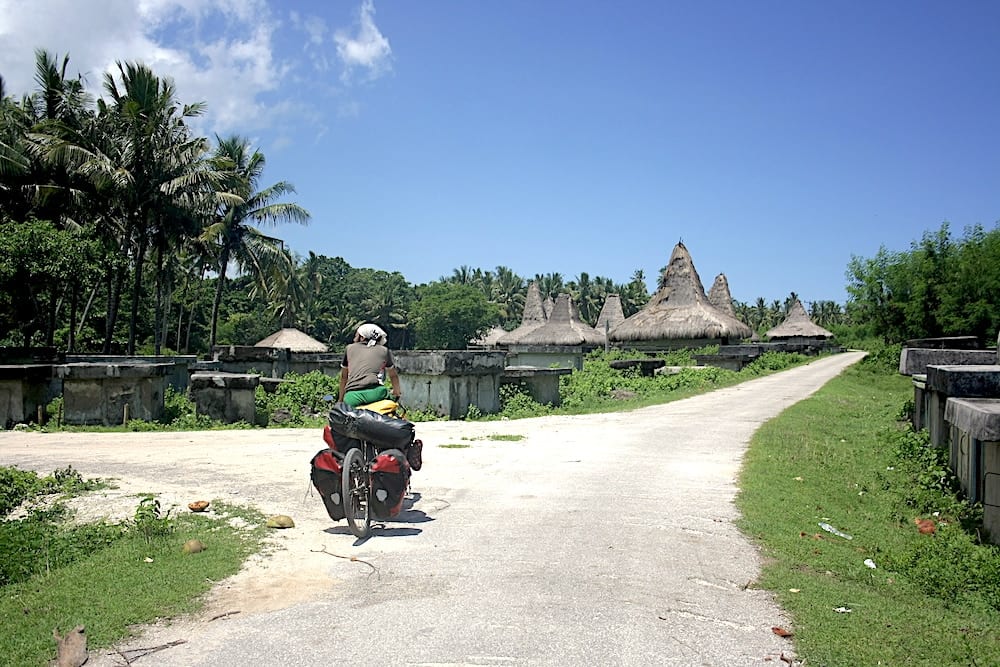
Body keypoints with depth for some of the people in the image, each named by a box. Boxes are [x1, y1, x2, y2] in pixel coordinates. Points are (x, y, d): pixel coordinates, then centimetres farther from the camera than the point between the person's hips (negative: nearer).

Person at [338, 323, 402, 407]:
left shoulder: (349, 348, 23)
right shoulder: (384, 350, 21)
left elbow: (344, 377, 29)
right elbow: (393, 376, 32)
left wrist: (341, 399, 37)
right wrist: (397, 393, 46)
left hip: (351, 397, 1)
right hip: (375, 392, 0)